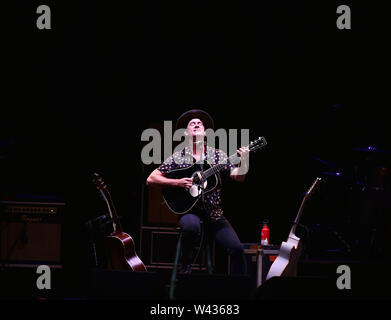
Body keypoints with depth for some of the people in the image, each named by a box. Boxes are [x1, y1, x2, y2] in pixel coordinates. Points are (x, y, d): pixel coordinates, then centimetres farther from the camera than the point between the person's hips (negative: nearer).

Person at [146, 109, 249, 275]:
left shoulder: (218, 155, 7)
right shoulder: (178, 158, 3)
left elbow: (238, 177, -1)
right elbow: (151, 180, 1)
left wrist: (243, 161, -22)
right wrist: (178, 183, -12)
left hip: (215, 214, 2)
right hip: (190, 211, -2)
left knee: (236, 249, -17)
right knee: (191, 226, -37)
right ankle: (185, 268, -12)